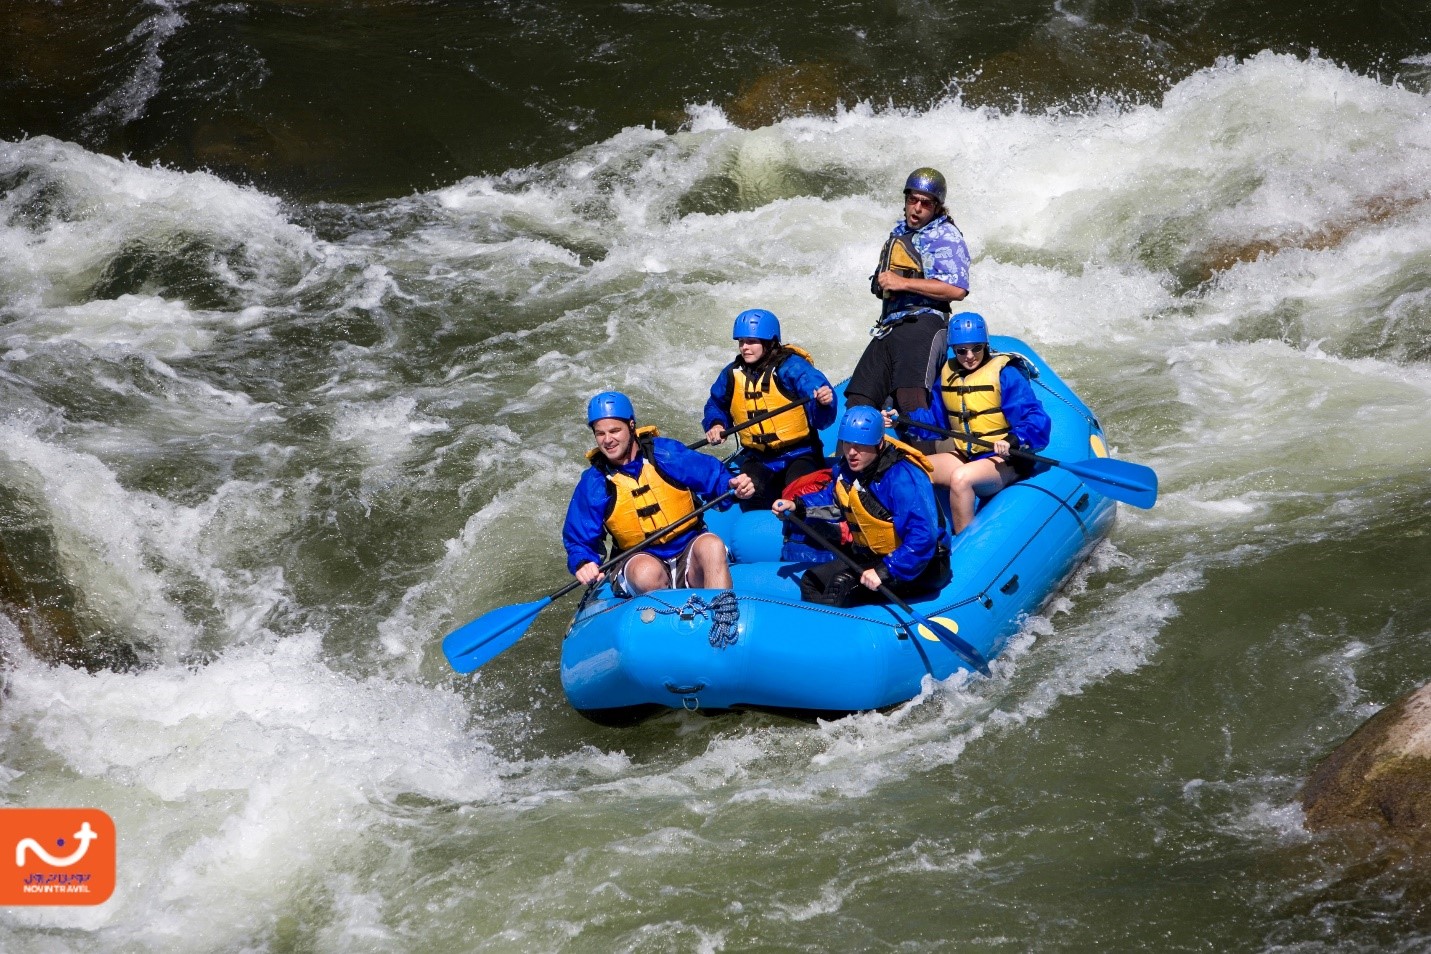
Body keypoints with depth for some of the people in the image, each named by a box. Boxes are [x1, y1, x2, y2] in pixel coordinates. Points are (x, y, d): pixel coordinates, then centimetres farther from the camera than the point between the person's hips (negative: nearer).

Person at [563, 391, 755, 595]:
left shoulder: (666, 453, -4)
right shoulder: (593, 484, -1)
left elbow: (713, 476, 1)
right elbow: (578, 541, 2)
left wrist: (733, 484, -22)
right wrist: (583, 563, -20)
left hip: (689, 553, 0)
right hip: (638, 559, 0)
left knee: (711, 545, -32)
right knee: (647, 572, -36)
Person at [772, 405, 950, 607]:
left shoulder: (902, 477, -29)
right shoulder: (849, 468, -1)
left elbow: (922, 536, -36)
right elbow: (834, 499, 22)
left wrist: (886, 572, -39)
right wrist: (797, 506, 5)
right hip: (875, 557, 10)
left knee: (842, 584, -29)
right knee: (811, 581, 10)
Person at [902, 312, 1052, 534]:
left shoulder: (1005, 374, -13)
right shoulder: (947, 374, 7)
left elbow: (1036, 420, -20)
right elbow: (935, 418, 12)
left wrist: (1012, 441, -38)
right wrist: (902, 419, -5)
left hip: (1004, 461, -7)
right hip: (966, 457, 8)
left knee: (960, 478, -33)